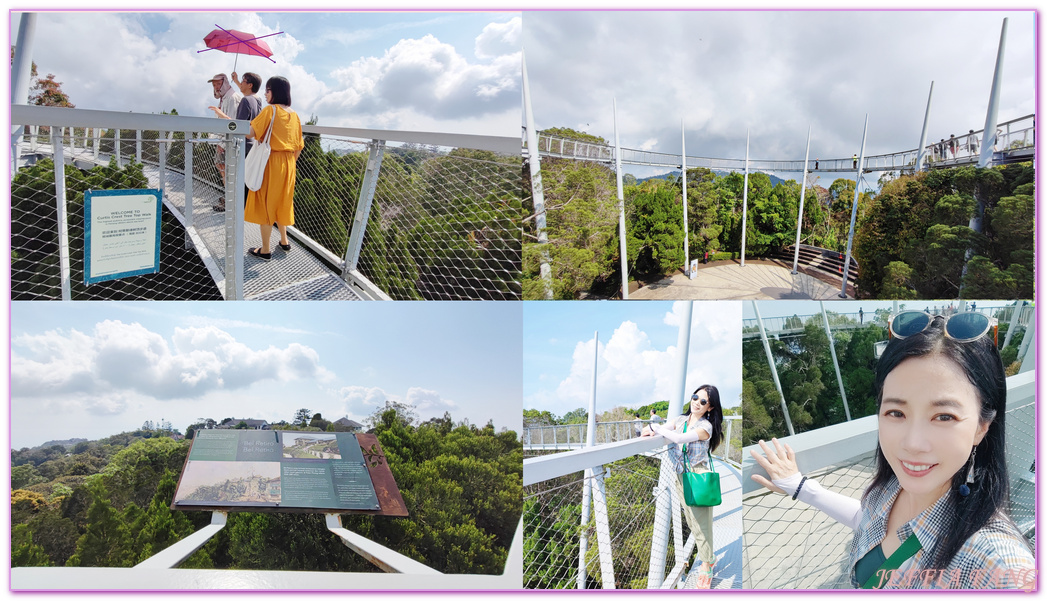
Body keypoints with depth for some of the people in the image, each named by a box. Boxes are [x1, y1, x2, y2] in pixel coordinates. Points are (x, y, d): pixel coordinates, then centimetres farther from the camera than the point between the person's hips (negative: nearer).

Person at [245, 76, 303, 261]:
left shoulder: (270, 110, -12)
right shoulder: (294, 115, 6)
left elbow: (249, 132, -22)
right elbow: (299, 146, 10)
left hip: (270, 163, -6)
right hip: (288, 166, 6)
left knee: (265, 204, 3)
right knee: (281, 202, 21)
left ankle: (265, 250, 7)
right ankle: (284, 241, 29)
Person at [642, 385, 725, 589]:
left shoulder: (705, 427, -14)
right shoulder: (680, 419, 5)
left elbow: (679, 438, -26)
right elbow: (664, 428, -3)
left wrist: (654, 428, -20)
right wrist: (650, 430, -26)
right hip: (680, 477, 6)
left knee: (701, 522, -2)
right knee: (691, 521, 15)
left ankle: (706, 565, 12)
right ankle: (709, 556, 33)